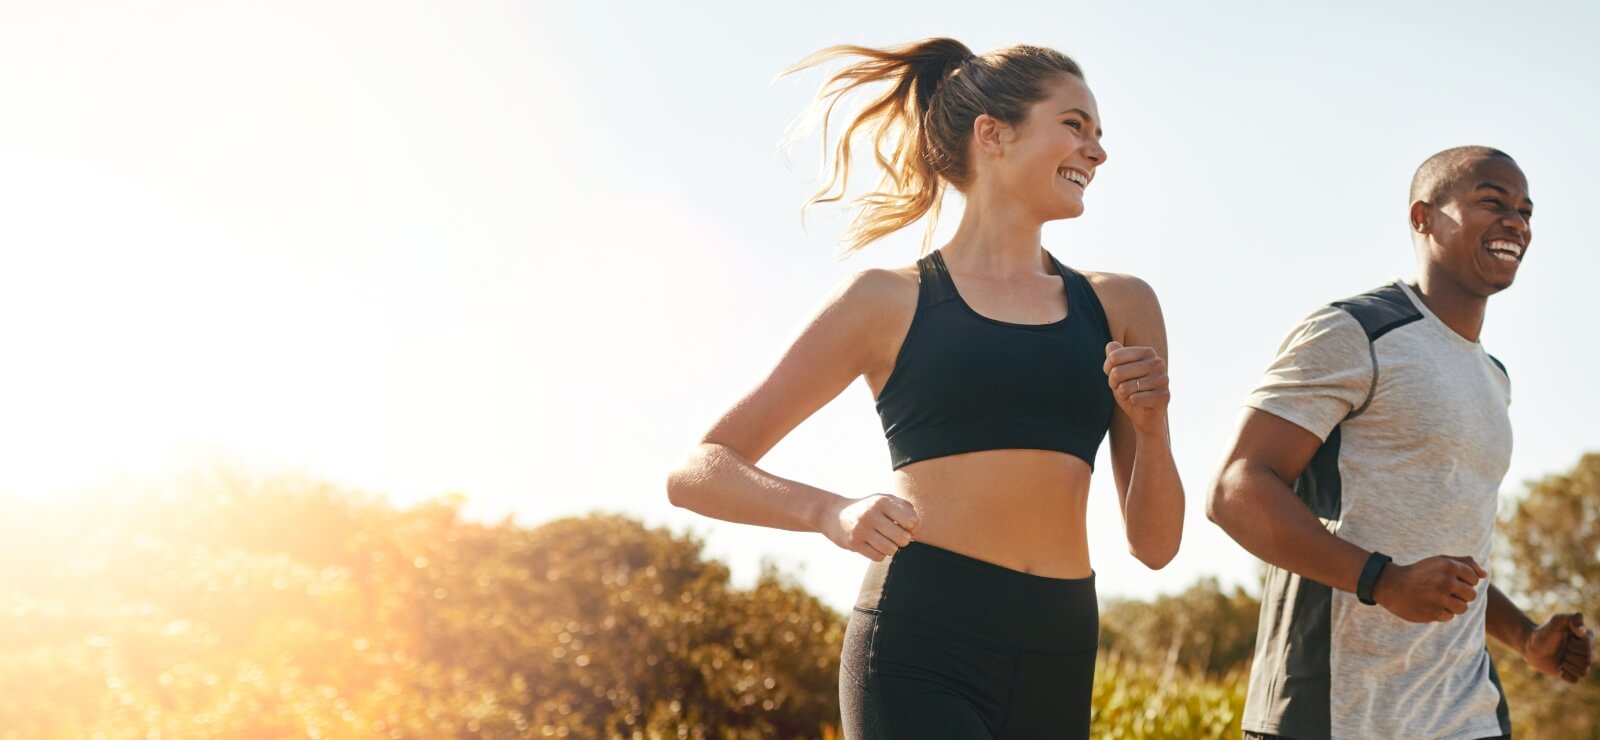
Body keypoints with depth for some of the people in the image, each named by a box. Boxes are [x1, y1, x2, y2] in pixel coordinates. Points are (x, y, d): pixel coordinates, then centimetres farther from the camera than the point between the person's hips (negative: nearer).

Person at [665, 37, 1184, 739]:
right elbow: (698, 473, 4)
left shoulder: (1120, 307, 14)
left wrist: (1151, 430, -3)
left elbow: (1154, 545, 17)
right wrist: (834, 511, -14)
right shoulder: (889, 302, 5)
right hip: (920, 651, -5)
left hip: (1058, 665, 5)